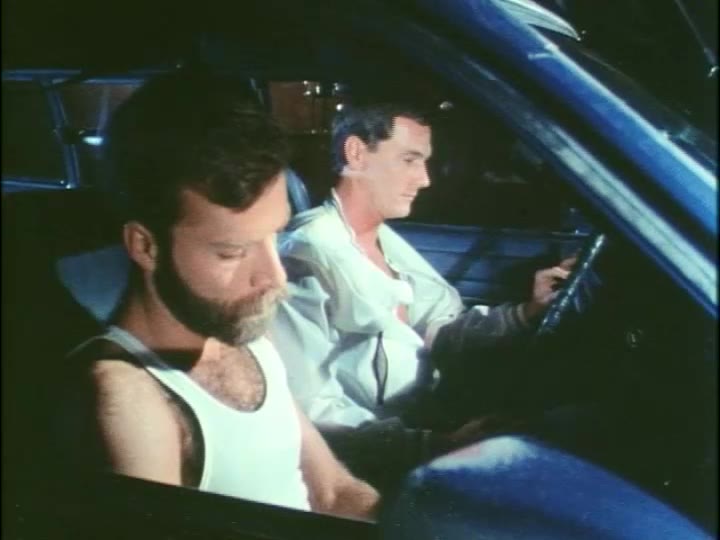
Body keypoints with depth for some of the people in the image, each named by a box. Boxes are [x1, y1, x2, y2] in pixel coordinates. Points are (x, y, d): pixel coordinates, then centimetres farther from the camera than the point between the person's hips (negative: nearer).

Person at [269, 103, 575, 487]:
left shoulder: (385, 241, 13)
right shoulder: (306, 257, -18)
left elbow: (439, 330, 8)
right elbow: (310, 412, -25)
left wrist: (526, 312, -7)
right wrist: (436, 444, -33)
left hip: (428, 419, 9)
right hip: (378, 465, -8)